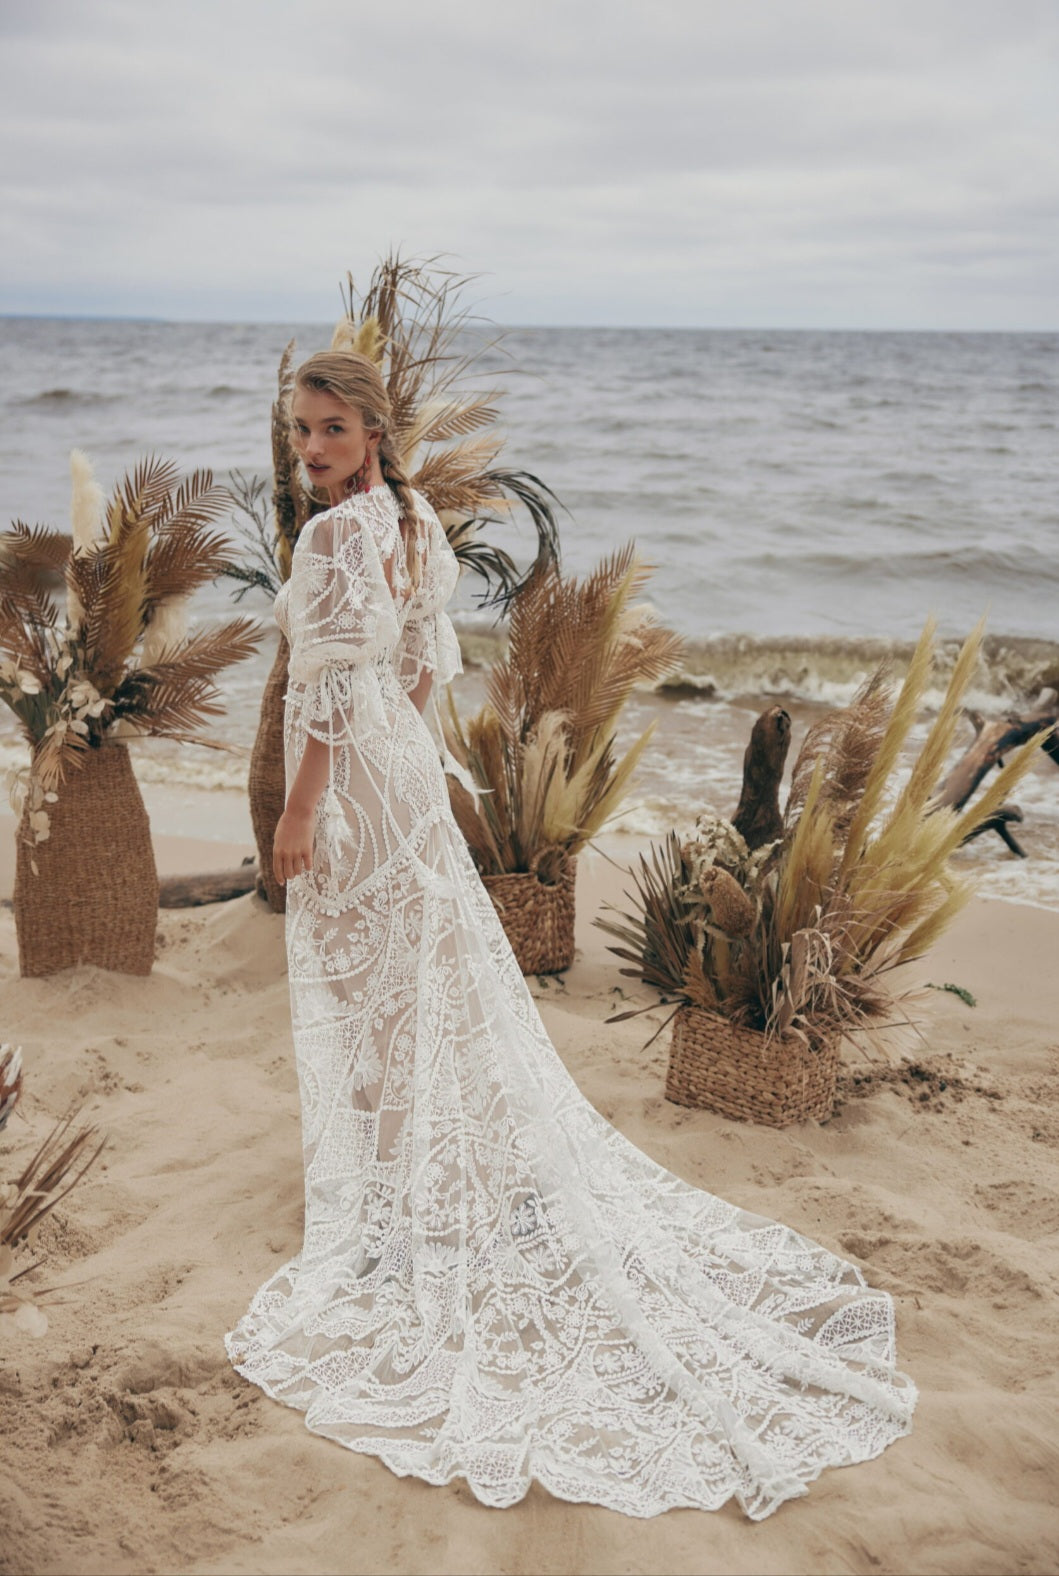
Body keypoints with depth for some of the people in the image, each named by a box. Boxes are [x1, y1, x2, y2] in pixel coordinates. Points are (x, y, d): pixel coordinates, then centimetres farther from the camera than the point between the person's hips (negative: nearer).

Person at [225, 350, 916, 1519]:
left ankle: (381, 1185, 19)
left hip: (350, 777, -9)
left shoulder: (333, 535, -21)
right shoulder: (414, 523, 6)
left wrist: (298, 811, -17)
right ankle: (451, 1166, 31)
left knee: (362, 981, 4)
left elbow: (326, 690, -23)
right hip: (404, 764, 9)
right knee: (429, 970, 17)